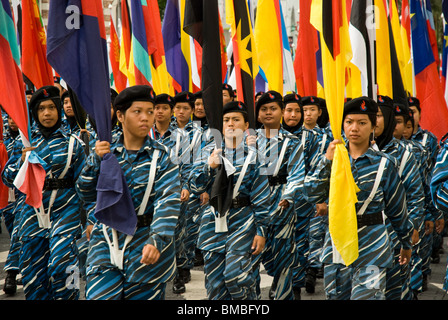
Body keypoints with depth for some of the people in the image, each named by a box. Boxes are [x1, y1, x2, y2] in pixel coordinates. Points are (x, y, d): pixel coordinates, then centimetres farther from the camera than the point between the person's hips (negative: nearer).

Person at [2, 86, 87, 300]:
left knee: (60, 267, -18)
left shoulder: (72, 143, 2)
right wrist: (22, 161, -14)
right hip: (33, 212, 3)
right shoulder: (24, 142, 7)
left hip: (65, 209, -2)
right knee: (32, 273, 6)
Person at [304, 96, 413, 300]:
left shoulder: (384, 164, -1)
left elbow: (397, 209, 7)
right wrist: (327, 161, -22)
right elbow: (312, 195, -11)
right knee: (335, 296, 13)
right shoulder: (331, 159, 3)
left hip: (371, 246, -3)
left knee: (367, 296, -11)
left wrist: (406, 243, 15)